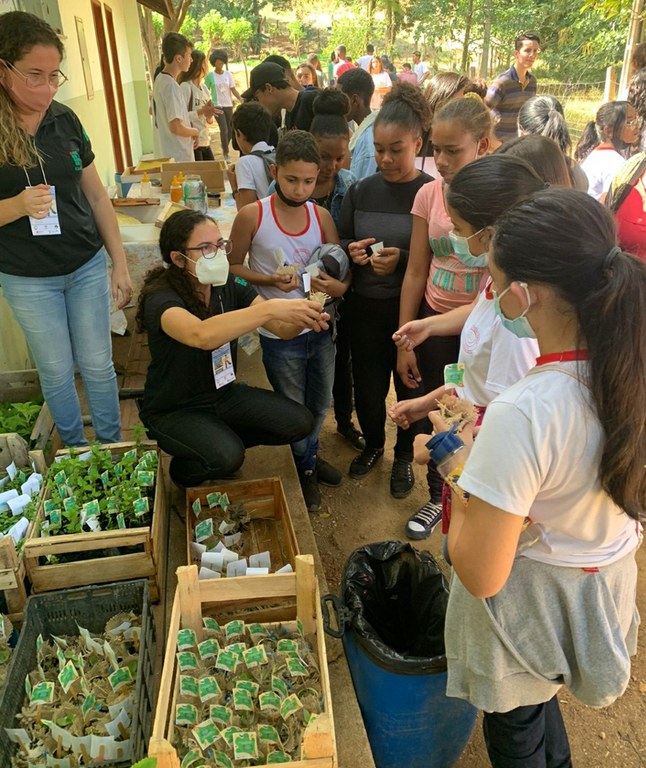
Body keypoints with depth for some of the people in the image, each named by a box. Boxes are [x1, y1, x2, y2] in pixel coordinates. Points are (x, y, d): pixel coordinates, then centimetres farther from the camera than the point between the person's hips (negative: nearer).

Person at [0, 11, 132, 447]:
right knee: (57, 372, 12)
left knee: (98, 365, 10)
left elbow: (96, 196, 4)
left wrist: (120, 264, 3)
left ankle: (113, 446, 28)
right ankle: (76, 452, 32)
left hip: (88, 266, 2)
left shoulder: (65, 121, -2)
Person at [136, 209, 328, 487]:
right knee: (227, 458, -30)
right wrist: (270, 308, -51)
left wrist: (301, 318, -38)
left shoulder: (230, 286, -8)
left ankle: (225, 440, 16)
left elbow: (282, 328, -15)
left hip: (224, 394, 6)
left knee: (299, 422, -7)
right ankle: (183, 467, 6)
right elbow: (201, 335, -47)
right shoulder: (161, 299, -25)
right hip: (173, 411, -6)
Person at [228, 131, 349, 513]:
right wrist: (269, 280, -21)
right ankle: (306, 467, 40)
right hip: (280, 335, -4)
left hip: (321, 328, 4)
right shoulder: (252, 216, -13)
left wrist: (338, 287, -21)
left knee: (321, 403, 22)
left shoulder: (321, 216, -3)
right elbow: (233, 266, -4)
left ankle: (309, 453, 51)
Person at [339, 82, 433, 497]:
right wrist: (352, 250, -10)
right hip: (365, 306, 4)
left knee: (410, 385, 12)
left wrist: (402, 260, -25)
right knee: (367, 382, 14)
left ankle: (405, 456, 37)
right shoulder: (361, 190, 3)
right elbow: (341, 241, 12)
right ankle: (373, 444, 43)